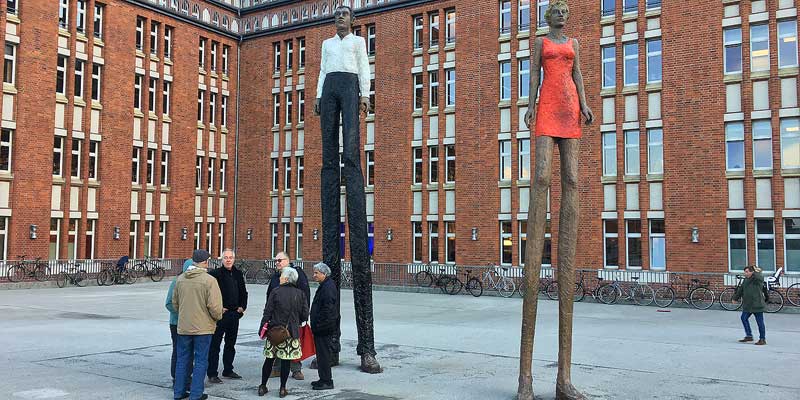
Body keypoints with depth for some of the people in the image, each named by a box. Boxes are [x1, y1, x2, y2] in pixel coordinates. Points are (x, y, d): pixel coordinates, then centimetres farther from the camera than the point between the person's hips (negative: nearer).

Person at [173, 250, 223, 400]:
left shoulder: (180, 279, 2)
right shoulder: (209, 280, -16)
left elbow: (175, 302, 12)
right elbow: (214, 305, -19)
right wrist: (218, 317, 1)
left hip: (183, 326, 5)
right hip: (202, 327, -5)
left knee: (182, 359, 16)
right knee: (201, 360, 6)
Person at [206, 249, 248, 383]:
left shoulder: (238, 274, 11)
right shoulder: (215, 274, -9)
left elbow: (243, 292, 20)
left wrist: (242, 306, 8)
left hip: (235, 313, 7)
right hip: (220, 314, -7)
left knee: (231, 344, 15)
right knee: (215, 344, -3)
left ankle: (228, 370, 26)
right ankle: (212, 373, 2)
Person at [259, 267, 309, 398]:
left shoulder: (275, 292, -6)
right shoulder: (300, 294, 0)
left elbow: (267, 312, -5)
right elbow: (305, 315, 3)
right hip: (292, 332, 1)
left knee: (269, 359, 9)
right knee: (286, 361, 6)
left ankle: (263, 387, 17)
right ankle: (283, 388, 10)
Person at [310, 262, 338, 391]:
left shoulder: (328, 287, -18)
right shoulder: (325, 286, 16)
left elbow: (327, 309, -23)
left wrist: (319, 325, -20)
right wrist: (316, 325, 20)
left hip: (323, 328, -11)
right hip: (322, 328, 11)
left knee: (323, 353, -5)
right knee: (322, 353, 16)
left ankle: (326, 381, 1)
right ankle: (324, 379, 24)